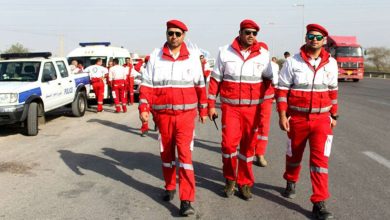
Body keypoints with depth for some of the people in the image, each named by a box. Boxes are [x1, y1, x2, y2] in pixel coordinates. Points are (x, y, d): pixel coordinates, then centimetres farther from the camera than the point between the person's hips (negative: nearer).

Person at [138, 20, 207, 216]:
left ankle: (186, 201, -9)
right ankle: (170, 187, 35)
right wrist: (143, 108, -8)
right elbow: (146, 84, 1)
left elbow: (200, 85, 10)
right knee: (166, 152, 15)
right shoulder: (156, 56, 3)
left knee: (184, 153, -10)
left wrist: (203, 110, 13)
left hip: (186, 113, -2)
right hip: (163, 113, 2)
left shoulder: (192, 57, 3)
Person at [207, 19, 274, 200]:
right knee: (229, 143, -8)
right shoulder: (225, 52, 1)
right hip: (230, 106, -1)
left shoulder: (263, 54, 2)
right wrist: (211, 105, 2)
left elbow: (269, 79, 11)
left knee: (248, 145, 8)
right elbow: (215, 79, 4)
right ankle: (230, 179, 16)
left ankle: (244, 183, 23)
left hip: (252, 107, 1)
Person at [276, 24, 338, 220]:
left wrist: (334, 115, 14)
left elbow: (332, 91, 12)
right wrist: (282, 115, -10)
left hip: (321, 119, 1)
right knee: (294, 154, 16)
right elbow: (282, 89, -5)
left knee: (320, 158, -7)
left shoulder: (331, 63, 4)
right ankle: (291, 182, 45)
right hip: (297, 118, -1)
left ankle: (319, 203, -2)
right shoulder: (292, 62, -6)